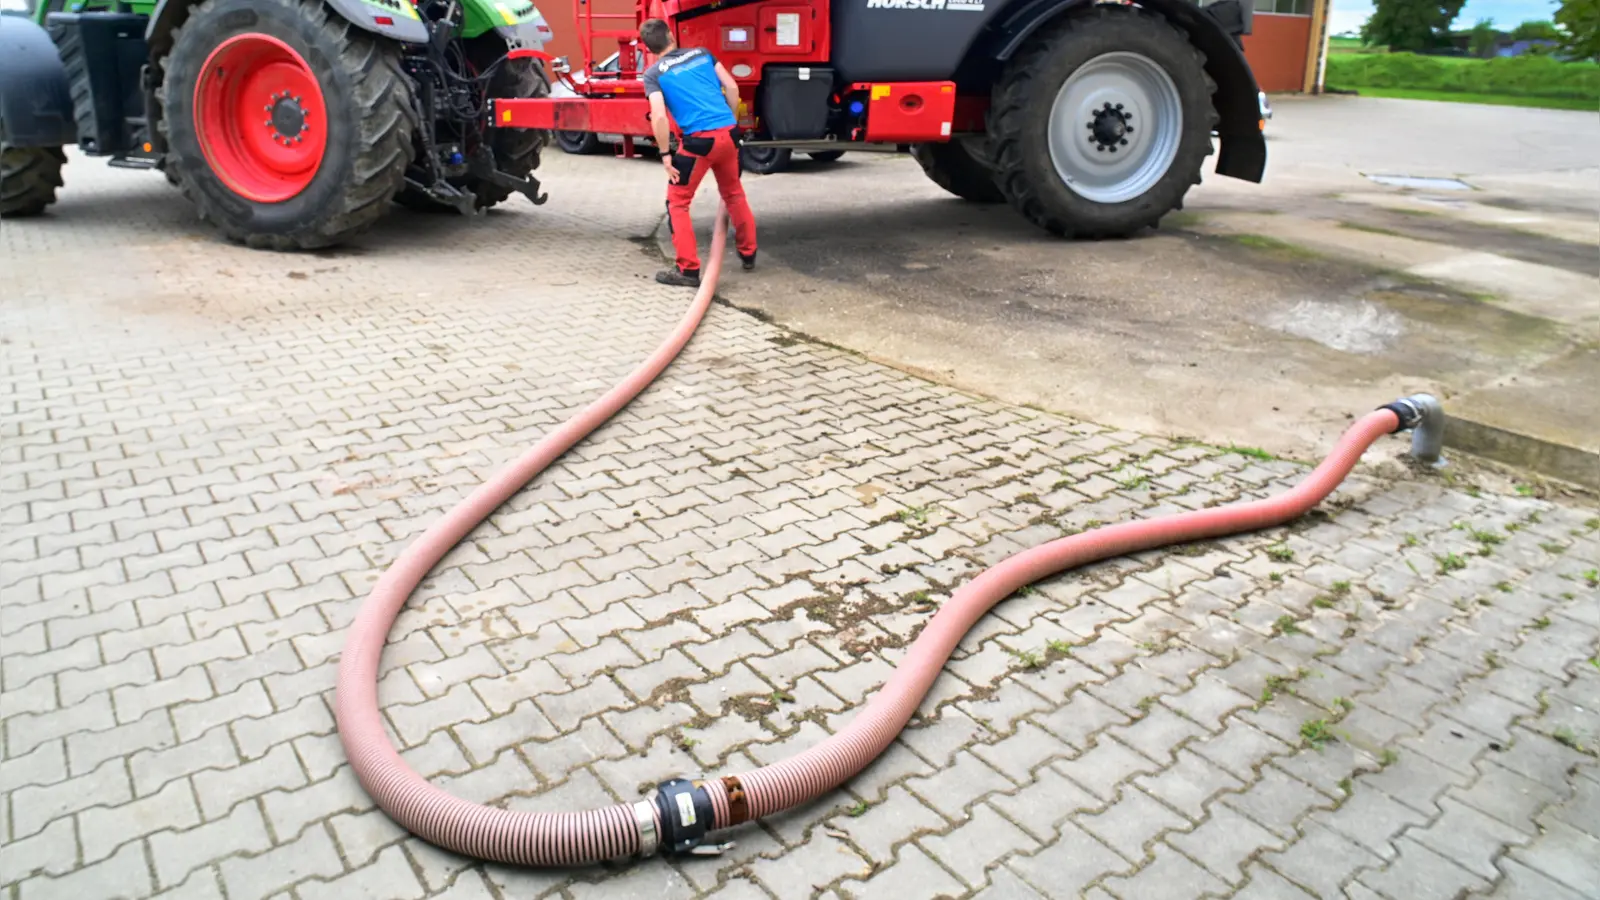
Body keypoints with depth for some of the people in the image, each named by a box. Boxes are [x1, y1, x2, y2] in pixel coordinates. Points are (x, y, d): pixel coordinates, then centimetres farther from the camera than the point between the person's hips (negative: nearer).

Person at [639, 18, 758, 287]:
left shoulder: (654, 73, 3)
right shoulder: (701, 53, 14)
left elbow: (659, 117, -10)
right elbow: (732, 88, 11)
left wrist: (665, 155, -4)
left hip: (700, 140, -5)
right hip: (728, 133, 5)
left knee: (677, 202, 9)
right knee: (734, 193, 26)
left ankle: (688, 270, 5)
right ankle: (748, 253, 36)